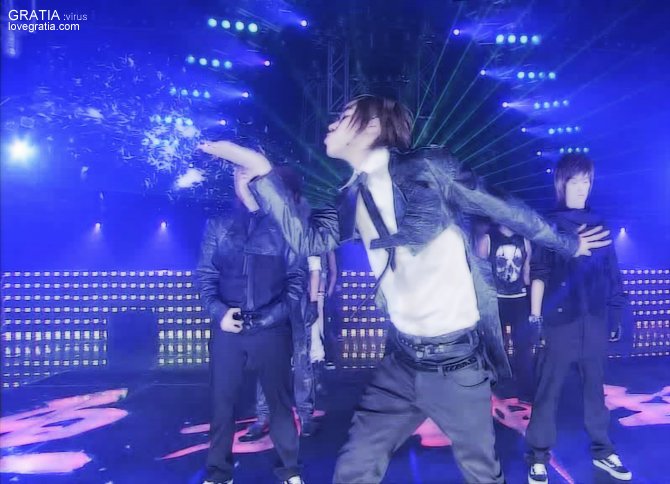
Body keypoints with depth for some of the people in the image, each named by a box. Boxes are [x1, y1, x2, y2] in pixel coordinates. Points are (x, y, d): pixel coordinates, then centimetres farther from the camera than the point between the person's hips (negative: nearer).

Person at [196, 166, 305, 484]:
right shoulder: (217, 226, 10)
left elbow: (297, 277, 3)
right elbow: (205, 274, 7)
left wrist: (280, 312, -11)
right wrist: (218, 311, -9)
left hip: (272, 330, -1)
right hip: (227, 328, 2)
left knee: (280, 399, 8)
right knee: (222, 400, 9)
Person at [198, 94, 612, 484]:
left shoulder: (427, 169, -10)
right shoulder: (357, 196, 7)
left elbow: (505, 210, 0)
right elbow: (308, 239, -1)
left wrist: (567, 244, 11)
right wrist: (258, 168, -3)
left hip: (455, 359, -4)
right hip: (403, 359, 5)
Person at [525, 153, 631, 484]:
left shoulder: (599, 225, 10)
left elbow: (613, 275, 11)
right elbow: (539, 275, -3)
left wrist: (615, 316, 7)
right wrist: (535, 317, -6)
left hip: (595, 320, 4)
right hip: (560, 320, -3)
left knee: (594, 386, 14)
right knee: (548, 389, 1)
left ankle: (602, 451, 30)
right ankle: (539, 457, 11)